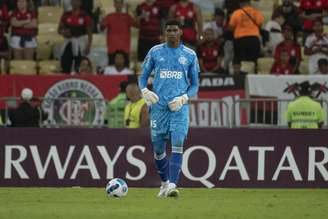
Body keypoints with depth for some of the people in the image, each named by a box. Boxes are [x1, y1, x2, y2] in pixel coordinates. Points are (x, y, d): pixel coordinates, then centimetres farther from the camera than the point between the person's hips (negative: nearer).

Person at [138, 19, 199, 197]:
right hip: (158, 106, 1)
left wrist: (184, 97, -8)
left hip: (179, 107, -1)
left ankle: (172, 185, -24)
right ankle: (165, 183, 26)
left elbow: (194, 84, 11)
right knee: (158, 148, 6)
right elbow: (143, 77, 13)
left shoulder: (190, 55, 7)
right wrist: (144, 91, -8)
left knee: (177, 145, -17)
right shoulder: (155, 52, 7)